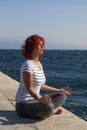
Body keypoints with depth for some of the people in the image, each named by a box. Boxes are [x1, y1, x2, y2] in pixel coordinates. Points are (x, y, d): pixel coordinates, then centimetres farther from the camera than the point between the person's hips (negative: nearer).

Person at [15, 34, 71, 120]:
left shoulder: (39, 64, 10)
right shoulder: (27, 65, -18)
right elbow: (29, 89, -23)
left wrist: (59, 90, 21)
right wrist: (40, 99, -42)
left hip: (35, 100, 10)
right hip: (24, 104, -10)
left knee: (62, 95, 7)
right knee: (48, 106, -38)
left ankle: (48, 111, -10)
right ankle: (52, 110, -6)